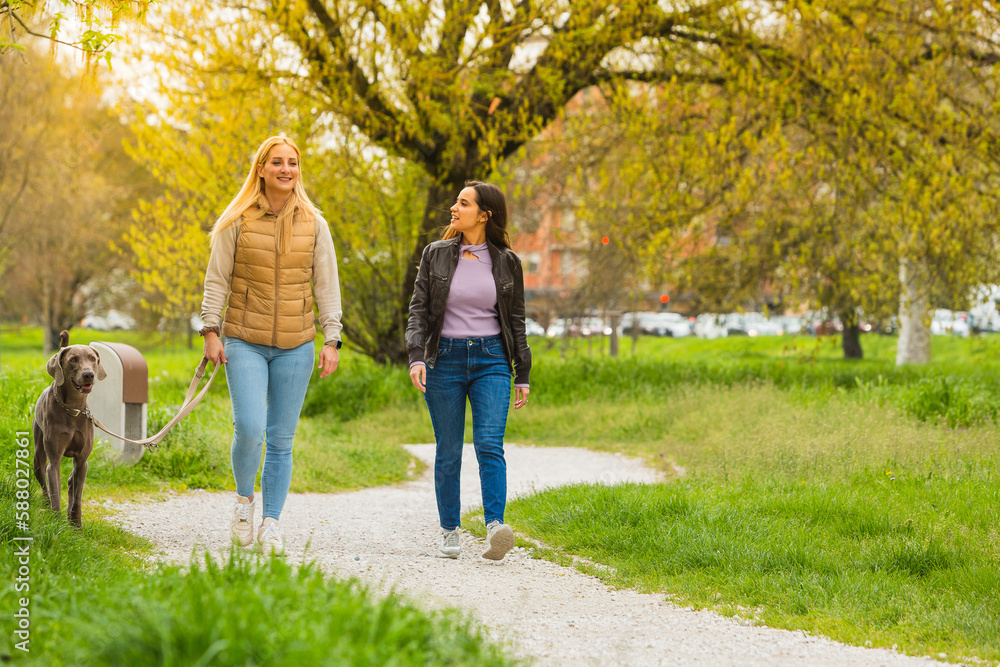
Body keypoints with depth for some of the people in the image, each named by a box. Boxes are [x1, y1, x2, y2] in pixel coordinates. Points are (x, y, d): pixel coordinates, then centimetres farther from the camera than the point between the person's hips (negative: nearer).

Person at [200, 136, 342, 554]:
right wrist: (211, 332, -6)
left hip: (295, 346, 2)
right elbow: (216, 279, 2)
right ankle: (244, 497, 13)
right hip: (244, 343, -2)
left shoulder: (314, 225, 5)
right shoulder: (238, 221, 0)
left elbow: (327, 285, 7)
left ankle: (271, 523, 14)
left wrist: (332, 340, 1)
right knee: (250, 429, -15)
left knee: (281, 439, 3)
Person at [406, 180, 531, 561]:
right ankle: (450, 531, 14)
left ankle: (495, 527, -26)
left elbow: (516, 321, 10)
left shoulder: (506, 262, 5)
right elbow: (418, 310, 3)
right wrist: (416, 358, -11)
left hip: (491, 360, -1)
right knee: (448, 452, 3)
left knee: (490, 444, -15)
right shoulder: (436, 255, 5)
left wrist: (522, 376, 9)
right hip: (445, 359, 1)